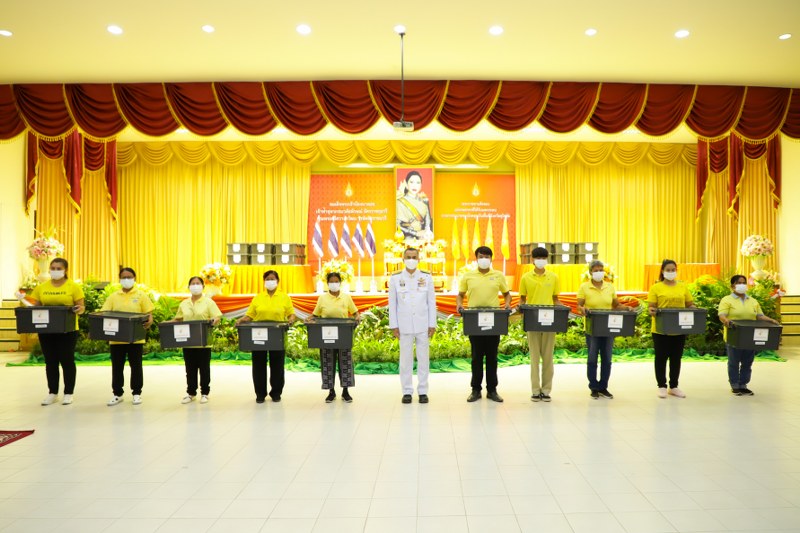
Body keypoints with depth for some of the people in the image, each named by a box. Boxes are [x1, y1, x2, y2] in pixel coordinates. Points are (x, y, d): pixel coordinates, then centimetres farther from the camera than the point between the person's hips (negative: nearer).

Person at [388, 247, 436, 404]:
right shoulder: (395, 278, 1)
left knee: (423, 358, 4)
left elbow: (431, 302, 3)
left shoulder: (427, 277, 2)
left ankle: (423, 391, 13)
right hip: (404, 325, 0)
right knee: (405, 358, 4)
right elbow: (392, 303, 2)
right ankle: (407, 392, 13)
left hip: (423, 325, 1)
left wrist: (432, 324, -1)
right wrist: (394, 326, -1)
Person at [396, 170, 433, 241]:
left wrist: (429, 233, -8)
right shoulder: (400, 202, -4)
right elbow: (399, 225, -7)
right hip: (406, 239, -4)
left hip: (423, 239, 4)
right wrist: (417, 233, -14)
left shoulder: (424, 201, 10)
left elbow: (428, 220, 11)